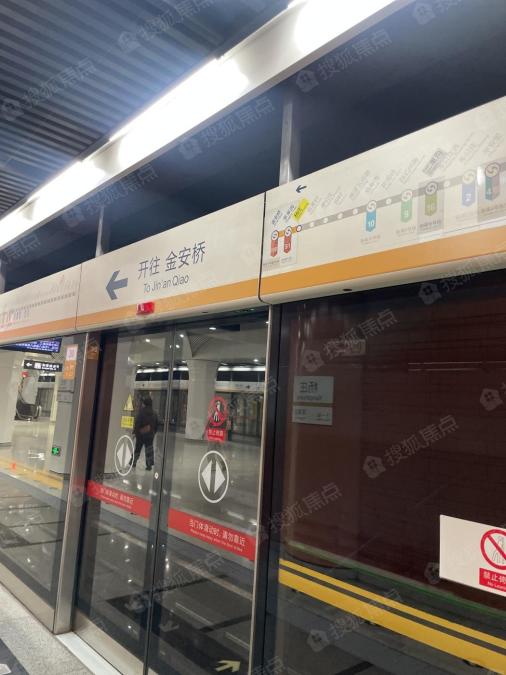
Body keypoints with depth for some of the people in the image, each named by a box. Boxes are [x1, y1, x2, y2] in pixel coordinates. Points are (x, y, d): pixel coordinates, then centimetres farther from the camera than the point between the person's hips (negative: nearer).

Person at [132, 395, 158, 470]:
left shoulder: (141, 413, -14)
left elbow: (137, 424, -15)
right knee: (149, 449, 6)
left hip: (141, 434, -3)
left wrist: (134, 432, -5)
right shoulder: (154, 413, 2)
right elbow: (156, 425, 8)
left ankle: (133, 462, 24)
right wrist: (153, 432, 18)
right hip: (150, 435, 3)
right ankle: (149, 465, 4)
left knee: (137, 448, 13)